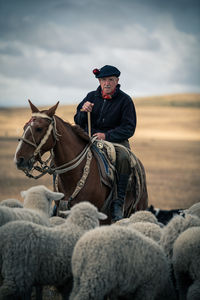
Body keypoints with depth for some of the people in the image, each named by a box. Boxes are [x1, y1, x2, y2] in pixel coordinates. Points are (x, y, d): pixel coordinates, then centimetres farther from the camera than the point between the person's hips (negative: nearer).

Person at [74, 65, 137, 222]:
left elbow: (129, 128, -8)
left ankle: (118, 203, -33)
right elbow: (78, 122, 11)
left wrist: (106, 136, -21)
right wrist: (83, 112, -13)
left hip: (116, 140, -3)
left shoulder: (125, 100, -2)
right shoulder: (92, 96, 9)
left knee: (124, 157, -37)